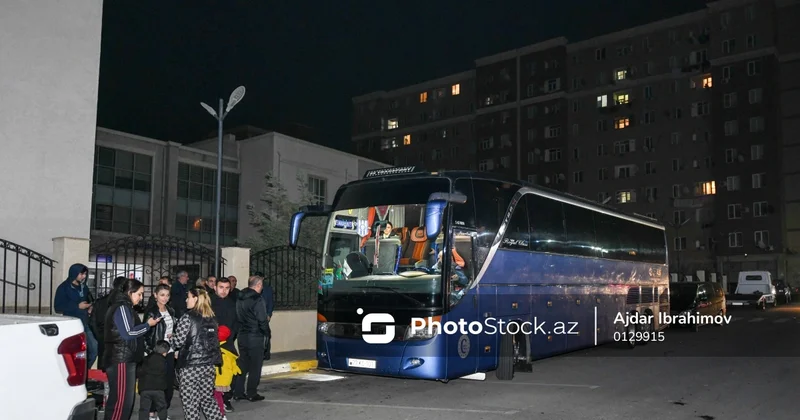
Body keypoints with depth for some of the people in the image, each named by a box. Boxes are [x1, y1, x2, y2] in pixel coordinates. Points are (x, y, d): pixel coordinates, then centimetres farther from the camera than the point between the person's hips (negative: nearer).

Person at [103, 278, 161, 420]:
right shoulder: (122, 308, -12)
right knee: (122, 399, -10)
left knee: (118, 398, 13)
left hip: (124, 359, 10)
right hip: (121, 360, -10)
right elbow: (127, 333, -18)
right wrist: (148, 325, -10)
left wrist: (146, 325, 10)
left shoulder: (124, 307, 17)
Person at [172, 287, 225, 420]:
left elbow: (178, 342, -10)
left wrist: (170, 341, 10)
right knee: (207, 399, 16)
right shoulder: (212, 318, 10)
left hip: (190, 365, -6)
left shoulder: (187, 317, -9)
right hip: (209, 364, 6)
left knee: (191, 402, 3)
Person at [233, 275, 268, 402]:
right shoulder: (257, 299, -16)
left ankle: (238, 392, 17)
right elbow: (262, 320, -16)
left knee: (242, 365, 15)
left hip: (242, 335, 7)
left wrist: (242, 329, 15)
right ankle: (252, 393, 7)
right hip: (255, 337, -7)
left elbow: (237, 317, 10)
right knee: (255, 366, 3)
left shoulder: (240, 298, 8)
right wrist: (267, 333, -2)